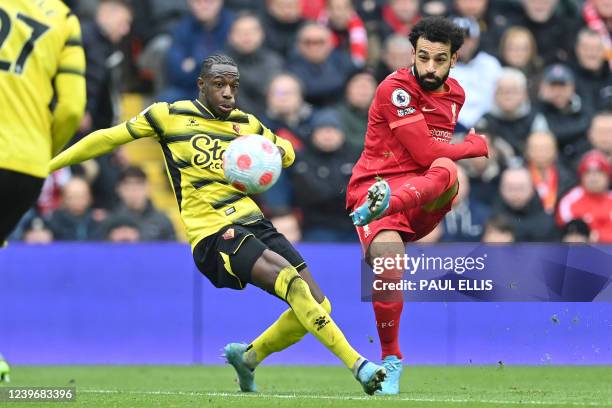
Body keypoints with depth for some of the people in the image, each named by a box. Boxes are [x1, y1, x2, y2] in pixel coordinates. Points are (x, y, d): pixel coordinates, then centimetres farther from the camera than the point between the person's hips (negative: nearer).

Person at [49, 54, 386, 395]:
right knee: (292, 282, -29)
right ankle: (358, 364, -30)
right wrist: (48, 165, 11)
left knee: (318, 305, -7)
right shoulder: (169, 115, 2)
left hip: (252, 223, 6)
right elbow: (109, 138, 10)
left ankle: (248, 356, 17)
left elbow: (286, 151, 30)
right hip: (212, 234, -6)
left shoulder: (247, 124, 15)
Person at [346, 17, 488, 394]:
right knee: (388, 260, -31)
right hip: (374, 186, -4)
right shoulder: (395, 89, -7)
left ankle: (386, 203, -60)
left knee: (447, 170, -32)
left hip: (423, 203, 4)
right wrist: (477, 147, 0)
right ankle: (391, 359, -11)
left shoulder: (456, 95, 16)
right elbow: (424, 152, -14)